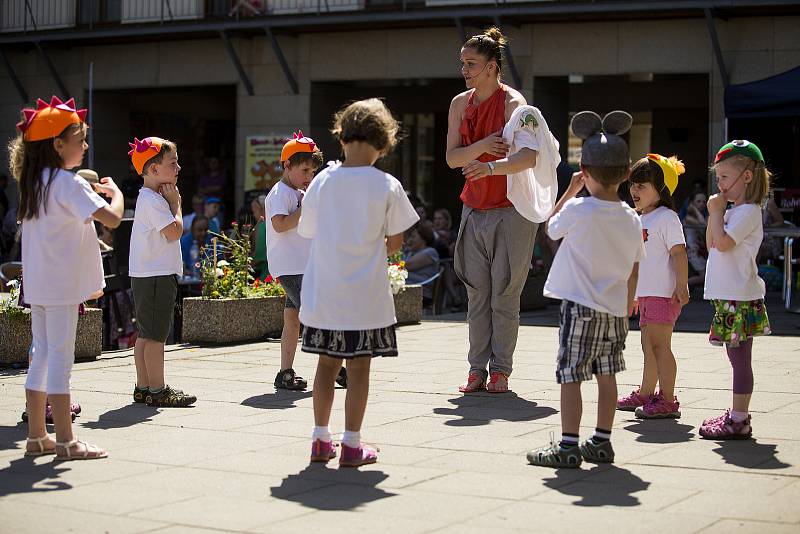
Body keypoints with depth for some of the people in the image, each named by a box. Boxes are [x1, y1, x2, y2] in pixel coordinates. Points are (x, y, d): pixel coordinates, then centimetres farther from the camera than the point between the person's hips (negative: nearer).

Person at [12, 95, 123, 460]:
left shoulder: (33, 182, 11)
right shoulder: (69, 184, -15)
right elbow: (112, 218, -22)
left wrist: (91, 193, 16)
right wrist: (115, 191, -5)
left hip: (37, 285, 8)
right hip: (62, 284, -8)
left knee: (42, 356, 12)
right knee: (60, 359, -5)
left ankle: (36, 436, 16)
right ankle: (65, 441, -1)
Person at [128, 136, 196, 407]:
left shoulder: (153, 197, 17)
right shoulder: (152, 200, -15)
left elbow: (171, 233, 18)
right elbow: (175, 231, -19)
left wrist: (172, 201, 11)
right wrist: (176, 203, -9)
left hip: (147, 276, 11)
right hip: (156, 276, -11)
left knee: (146, 334, 13)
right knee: (155, 335, -6)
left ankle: (143, 387, 18)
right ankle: (157, 391, -2)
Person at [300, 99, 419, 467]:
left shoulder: (323, 181, -2)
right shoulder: (387, 186, -8)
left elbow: (308, 231, 5)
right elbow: (395, 242, -3)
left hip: (324, 294, 3)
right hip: (365, 297, -3)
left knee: (327, 363, 13)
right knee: (358, 367, 4)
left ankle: (321, 440, 19)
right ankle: (351, 445, 8)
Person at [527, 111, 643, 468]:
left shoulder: (578, 210, -14)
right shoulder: (632, 219, 2)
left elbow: (550, 228, 7)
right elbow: (634, 270, 10)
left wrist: (570, 191, 11)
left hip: (580, 307, -6)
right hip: (614, 310, 6)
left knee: (570, 376, -1)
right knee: (606, 376, 12)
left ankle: (568, 446, -2)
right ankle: (602, 442, 19)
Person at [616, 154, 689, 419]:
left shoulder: (667, 218, -10)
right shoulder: (640, 220, 17)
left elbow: (678, 253, -16)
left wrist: (682, 286, -21)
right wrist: (634, 293, 26)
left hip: (664, 294, -9)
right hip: (646, 294, 9)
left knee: (659, 345, -9)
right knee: (648, 345, 16)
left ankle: (667, 400, -5)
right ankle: (645, 394, 27)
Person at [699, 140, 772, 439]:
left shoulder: (748, 212, -12)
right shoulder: (733, 212, 17)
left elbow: (723, 243, -22)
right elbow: (711, 244, 18)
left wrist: (718, 212, -11)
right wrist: (713, 214, 7)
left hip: (740, 299, -10)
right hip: (727, 296, 10)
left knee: (740, 358, -6)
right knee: (737, 357, 14)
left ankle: (739, 421, -3)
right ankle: (737, 414, 21)